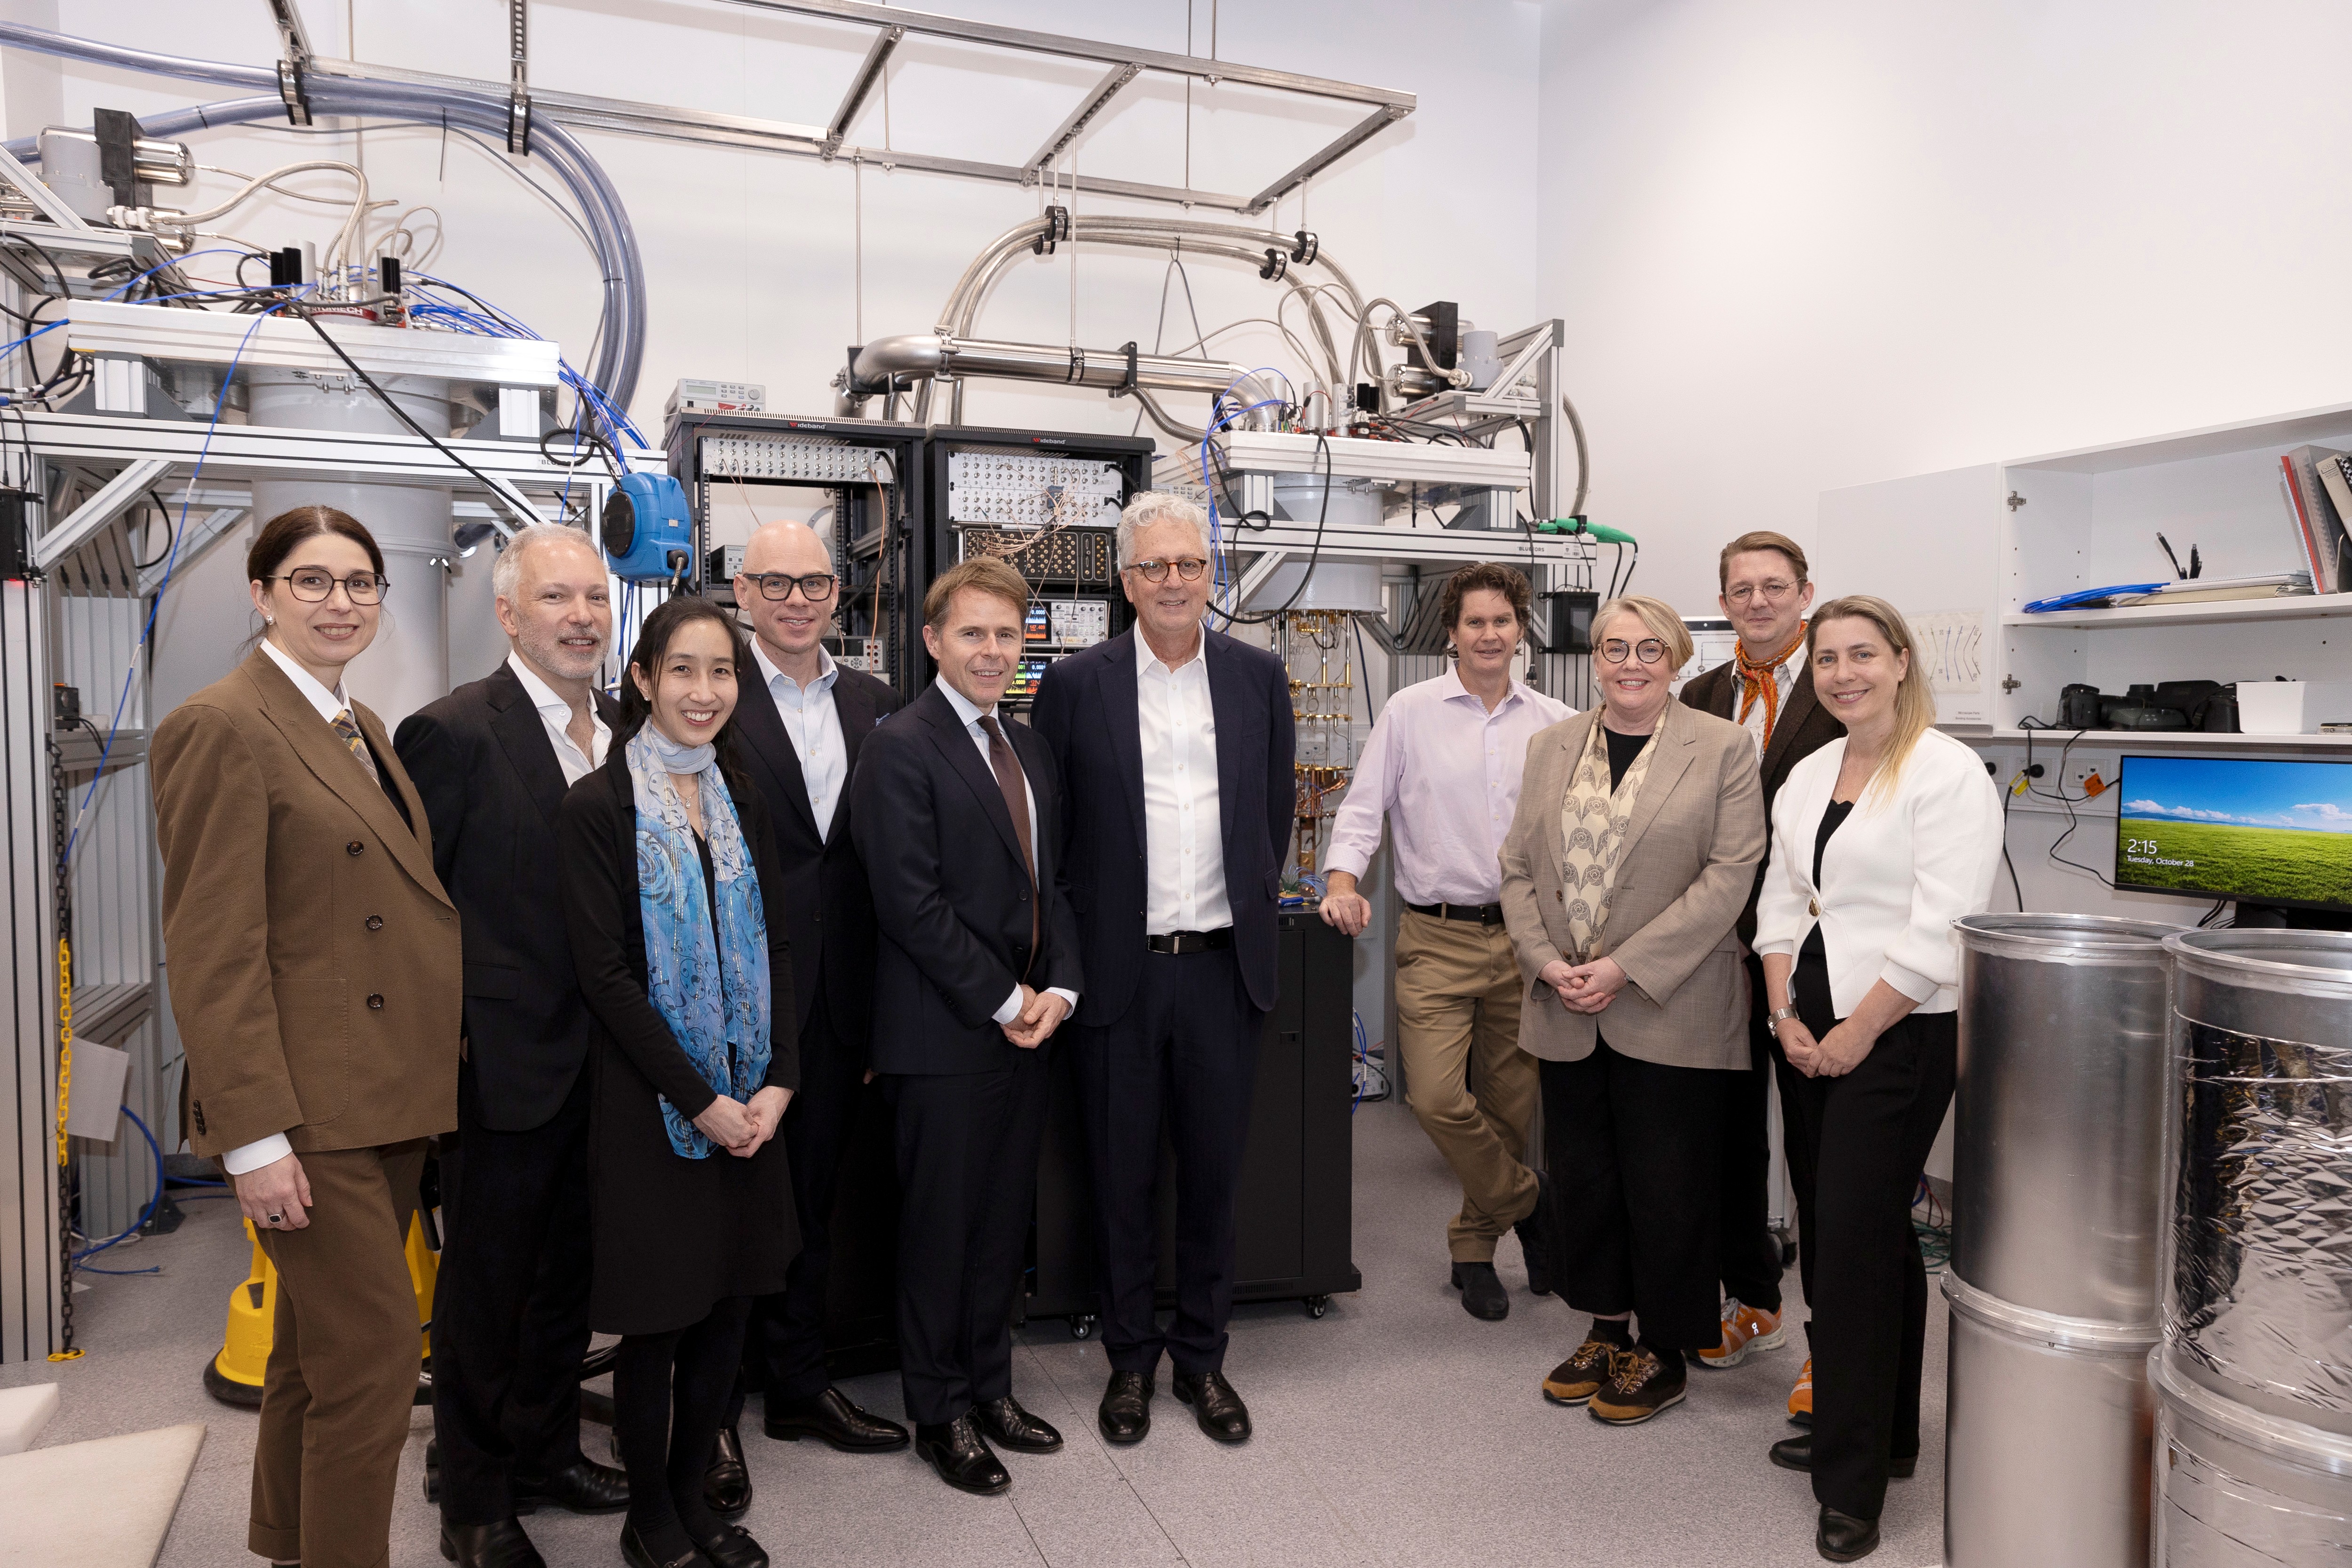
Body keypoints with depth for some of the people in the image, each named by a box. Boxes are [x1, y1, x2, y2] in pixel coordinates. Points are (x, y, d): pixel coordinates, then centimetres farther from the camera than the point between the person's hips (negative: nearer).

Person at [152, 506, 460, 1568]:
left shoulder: (361, 731, 14)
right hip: (309, 1108, -8)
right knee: (372, 1360, -4)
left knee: (315, 1350, 20)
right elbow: (212, 953, -16)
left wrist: (426, 1076, 13)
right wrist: (255, 1137, -19)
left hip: (387, 1096, 8)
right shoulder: (222, 728, -12)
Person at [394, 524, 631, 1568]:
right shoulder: (451, 734, -14)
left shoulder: (623, 732, 5)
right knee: (485, 1280, 11)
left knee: (567, 1271, 20)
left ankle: (545, 1448, 40)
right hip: (505, 1060, -6)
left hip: (600, 1062, 6)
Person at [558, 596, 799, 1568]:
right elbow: (604, 972, -13)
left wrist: (776, 1083, -5)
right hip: (649, 1105, -5)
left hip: (750, 1106, 5)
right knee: (656, 1322, 6)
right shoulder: (597, 807, -8)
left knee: (727, 1310, 12)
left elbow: (773, 950, 7)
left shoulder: (742, 805, 9)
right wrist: (701, 1100, -15)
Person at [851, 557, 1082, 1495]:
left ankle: (990, 1387, 32)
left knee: (1005, 1218, 16)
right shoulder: (900, 747, -11)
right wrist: (1003, 1000, -14)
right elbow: (911, 902, -17)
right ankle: (940, 1411, 23)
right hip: (943, 1033, -7)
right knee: (939, 1226, 6)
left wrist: (1058, 988, 0)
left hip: (1027, 1026, 7)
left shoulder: (1029, 748, 13)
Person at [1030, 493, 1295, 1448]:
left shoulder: (1258, 676, 5)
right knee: (1122, 1178, 10)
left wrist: (1254, 902, 9)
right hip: (1120, 970, -1)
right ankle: (1130, 1359, 29)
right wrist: (1078, 941, 0)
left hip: (1225, 966, 2)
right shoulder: (1077, 684, -2)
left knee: (1214, 1173, 12)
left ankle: (1202, 1357, 30)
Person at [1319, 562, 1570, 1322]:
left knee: (1510, 1106, 9)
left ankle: (1475, 1244, 31)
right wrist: (1343, 880, -14)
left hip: (1525, 936, 2)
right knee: (1437, 1097, -11)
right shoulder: (1410, 712, 2)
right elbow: (1363, 807, 1)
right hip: (1438, 937, -2)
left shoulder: (1556, 724, 7)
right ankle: (1528, 1201, 17)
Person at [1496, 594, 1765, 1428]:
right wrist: (1546, 961, -7)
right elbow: (1519, 868, 8)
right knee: (1582, 1177, 13)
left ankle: (1661, 1351, 24)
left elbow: (1729, 875, -11)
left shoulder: (1722, 748, -3)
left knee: (1665, 1186, 6)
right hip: (1567, 1014, 4)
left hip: (1669, 1011, -4)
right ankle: (1606, 1330, 32)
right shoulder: (1552, 746, 10)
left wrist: (1626, 967, -15)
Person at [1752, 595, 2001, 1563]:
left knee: (1856, 1239, -5)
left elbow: (1939, 931, -17)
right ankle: (1873, 1433, 29)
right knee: (1827, 1236, 13)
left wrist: (1856, 1033, -14)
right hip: (1808, 1033, 7)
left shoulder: (1946, 774, -11)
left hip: (1900, 1035, -7)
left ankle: (1854, 1483, 7)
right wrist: (1786, 1016, 1)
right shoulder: (1808, 776, 12)